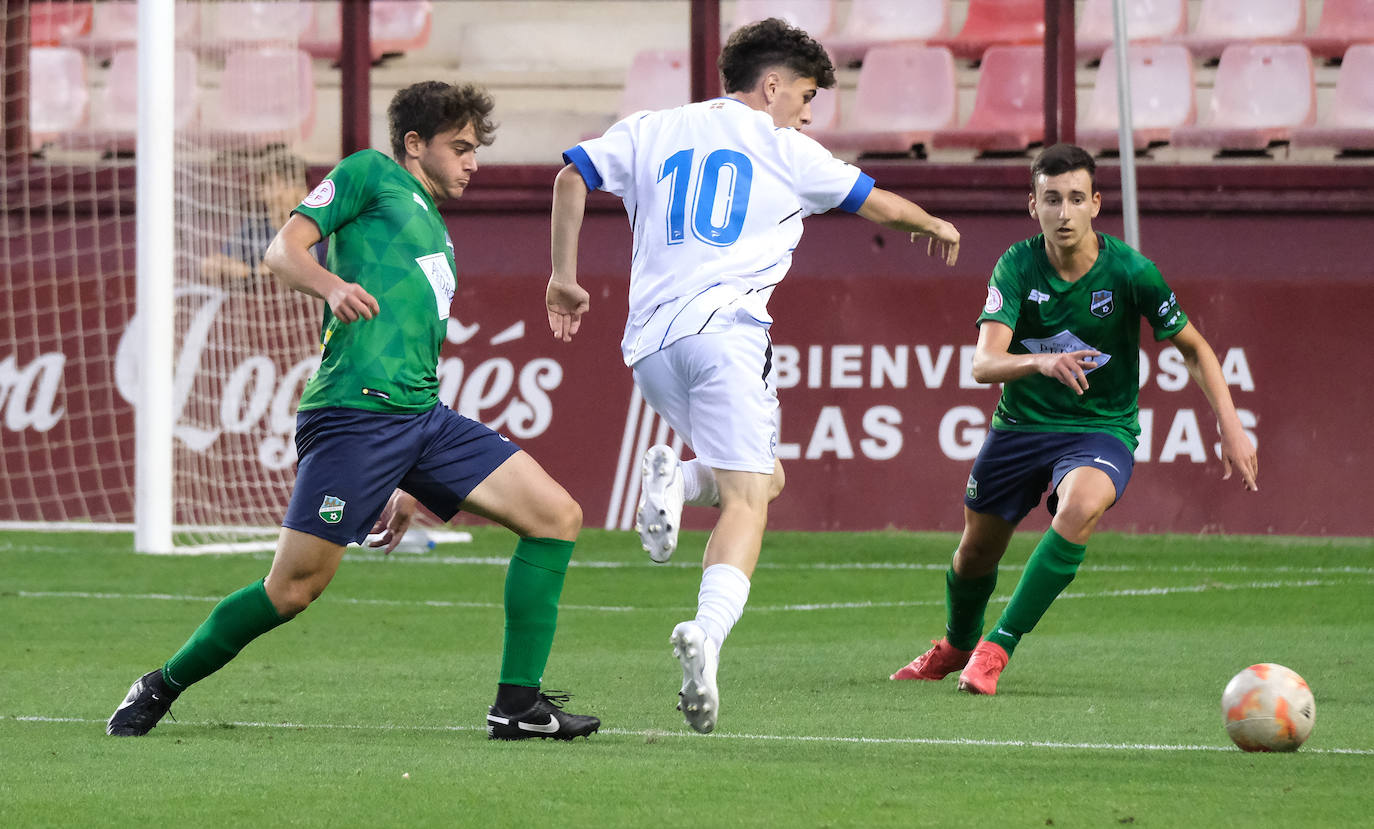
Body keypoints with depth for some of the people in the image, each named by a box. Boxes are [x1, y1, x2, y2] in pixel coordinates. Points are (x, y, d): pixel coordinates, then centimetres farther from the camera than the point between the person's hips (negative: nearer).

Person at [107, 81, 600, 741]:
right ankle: (162, 687, 11)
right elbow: (283, 250, -2)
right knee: (294, 587, -9)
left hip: (423, 415, 8)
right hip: (354, 409, -8)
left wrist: (409, 485, 27)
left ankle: (518, 704, -4)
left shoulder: (435, 233, 31)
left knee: (556, 516, -4)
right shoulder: (370, 176, 9)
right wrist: (332, 285, -25)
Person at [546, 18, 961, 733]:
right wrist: (935, 225, 43)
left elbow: (571, 177, 10)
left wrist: (564, 277, 15)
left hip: (650, 343, 5)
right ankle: (707, 632, -36)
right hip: (724, 327, -5)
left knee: (763, 478, 21)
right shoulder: (784, 151, 11)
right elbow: (879, 203, 24)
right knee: (746, 499, -11)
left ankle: (675, 480, -10)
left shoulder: (650, 131, 20)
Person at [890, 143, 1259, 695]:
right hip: (1020, 424, 2)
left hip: (1102, 429, -2)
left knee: (1081, 505, -35)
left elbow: (1193, 348, -1)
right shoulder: (1017, 266, -13)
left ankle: (998, 647, -24)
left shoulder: (1129, 272, -16)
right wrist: (1041, 361, -45)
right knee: (975, 555, 13)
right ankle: (956, 646, 49)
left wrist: (1231, 428, -9)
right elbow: (983, 364, -25)